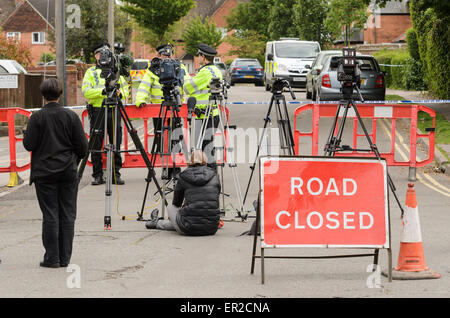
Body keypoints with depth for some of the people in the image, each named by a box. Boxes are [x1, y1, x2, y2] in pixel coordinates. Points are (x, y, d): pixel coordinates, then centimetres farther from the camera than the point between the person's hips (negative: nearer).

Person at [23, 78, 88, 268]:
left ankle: (52, 258, 1)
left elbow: (29, 144, -7)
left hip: (44, 172, -1)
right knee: (67, 215, 6)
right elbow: (82, 146, -1)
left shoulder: (37, 117, -7)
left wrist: (25, 133, 13)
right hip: (68, 171, 1)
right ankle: (64, 258, 8)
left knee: (50, 216, 1)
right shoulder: (71, 116, -2)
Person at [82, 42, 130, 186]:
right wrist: (102, 91, -19)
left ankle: (116, 174, 8)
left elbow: (125, 89, 12)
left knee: (116, 145, 2)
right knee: (96, 146, -1)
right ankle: (98, 175, 6)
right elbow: (86, 91, -6)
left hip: (114, 111, 2)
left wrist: (120, 93, -10)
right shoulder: (91, 72, 6)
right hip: (97, 111, -2)